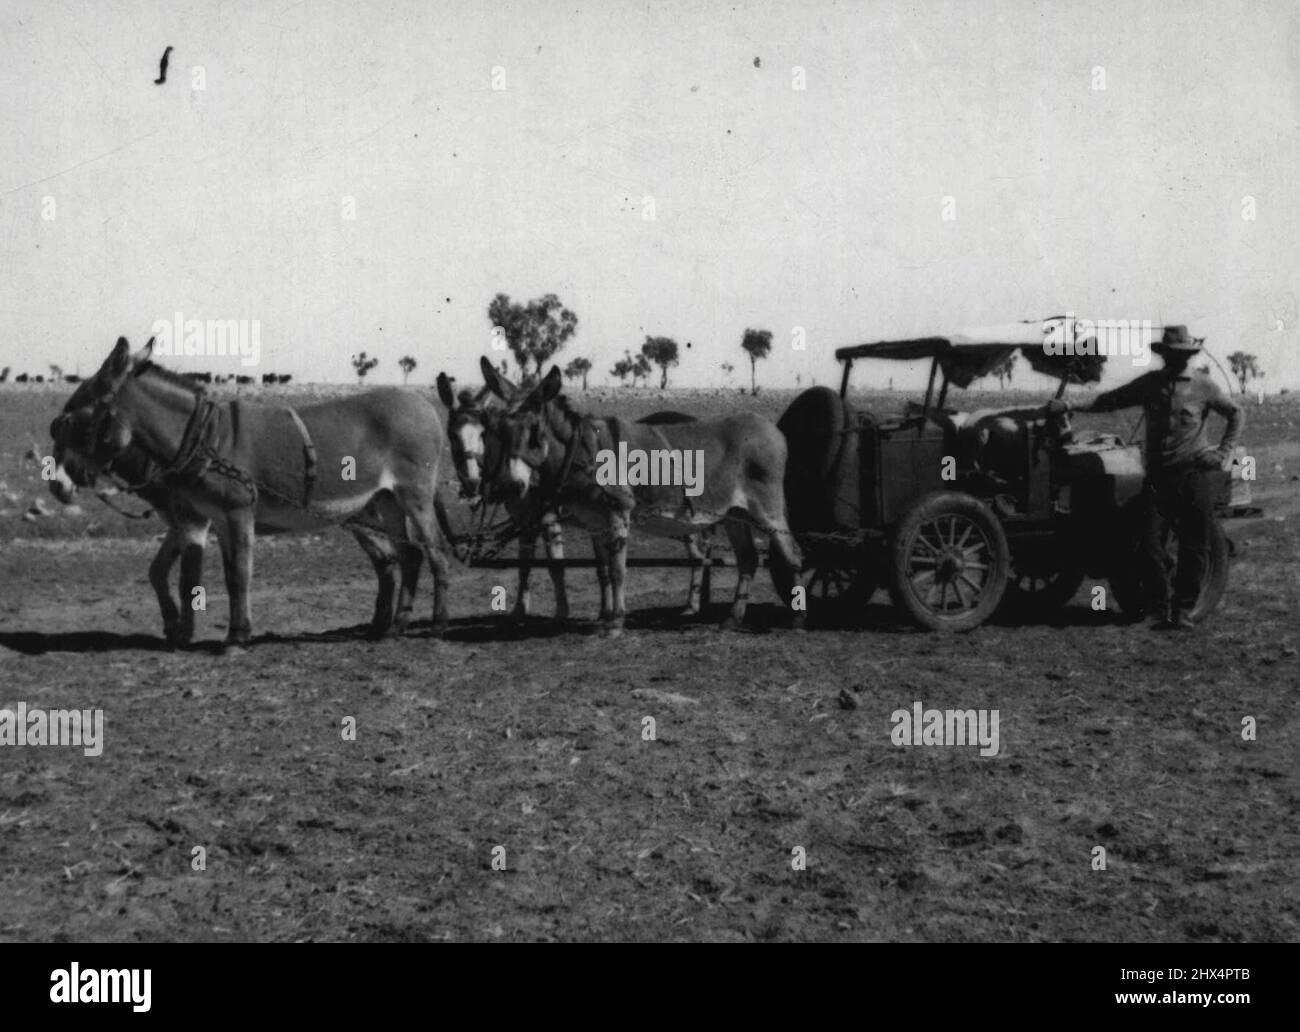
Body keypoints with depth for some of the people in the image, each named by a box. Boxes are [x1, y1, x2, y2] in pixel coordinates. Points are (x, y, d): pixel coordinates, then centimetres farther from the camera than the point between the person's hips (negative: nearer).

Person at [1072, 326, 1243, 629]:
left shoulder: (1203, 385, 2)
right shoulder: (1148, 383, 8)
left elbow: (1236, 413, 11)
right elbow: (1112, 400, 10)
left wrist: (1224, 452, 2)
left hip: (1195, 473, -1)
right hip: (1157, 475, 2)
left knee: (1194, 547, 1)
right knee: (1150, 544, -5)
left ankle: (1184, 609, 13)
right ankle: (1162, 609, 7)